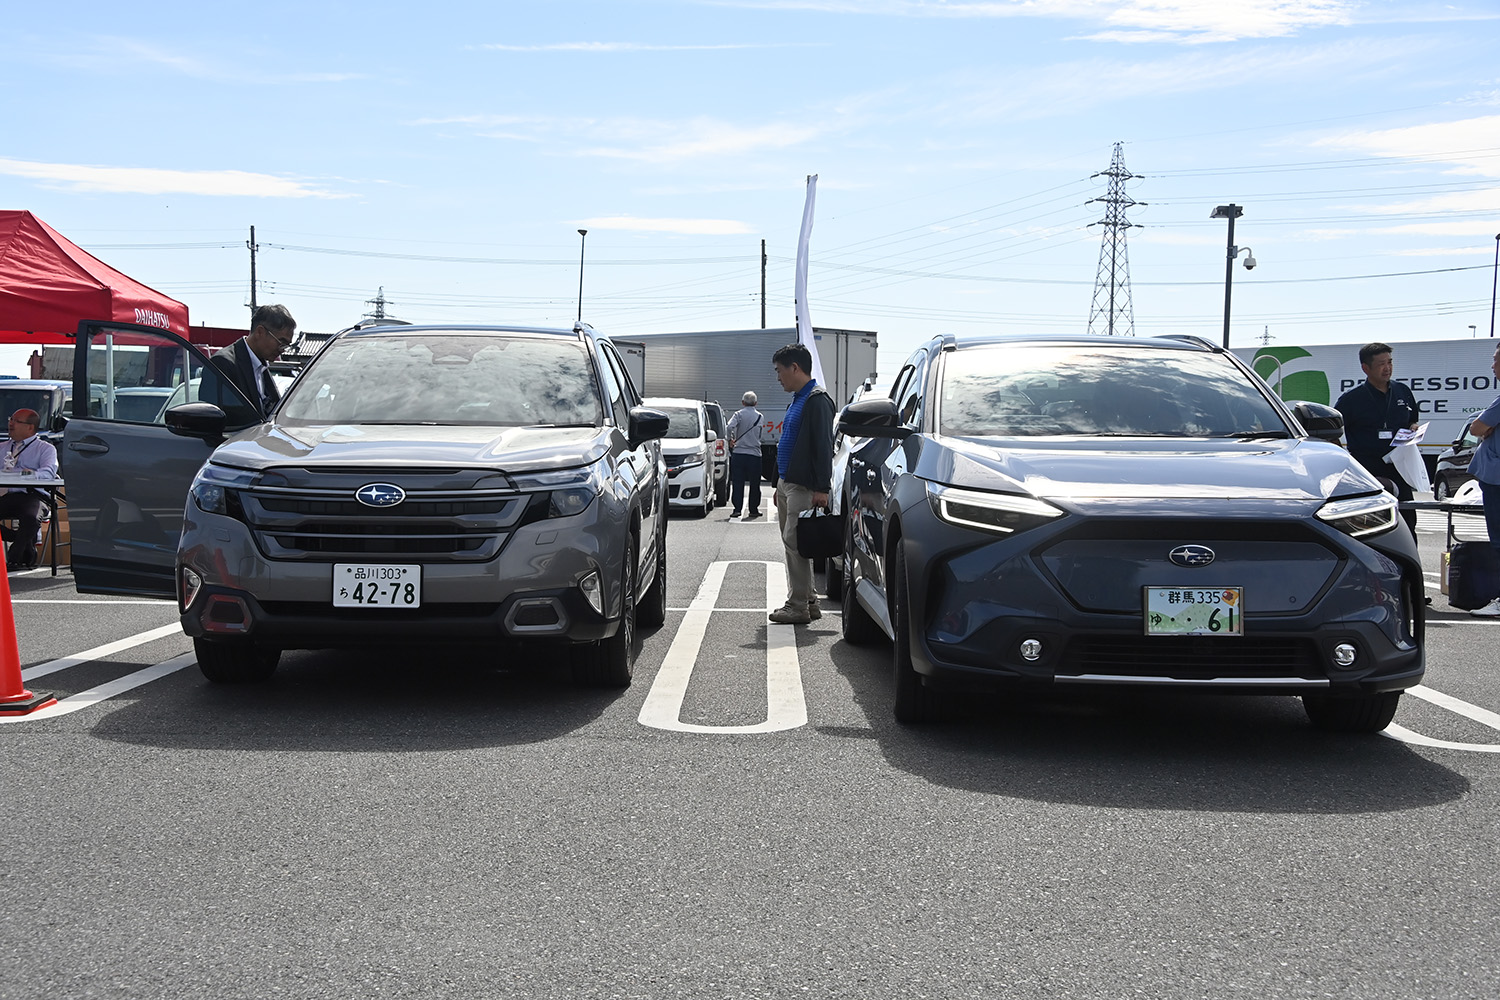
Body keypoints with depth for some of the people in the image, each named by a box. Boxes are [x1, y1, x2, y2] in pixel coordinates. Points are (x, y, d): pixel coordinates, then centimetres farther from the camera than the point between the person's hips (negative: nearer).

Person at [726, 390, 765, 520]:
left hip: (738, 453, -1)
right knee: (754, 484, 9)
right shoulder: (760, 416, 6)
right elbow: (760, 434, 14)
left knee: (737, 482, 2)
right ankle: (753, 509, 11)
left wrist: (731, 440, -4)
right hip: (755, 454, 1)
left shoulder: (739, 414, -3)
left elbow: (729, 428, -19)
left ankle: (737, 508, -3)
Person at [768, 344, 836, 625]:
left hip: (803, 486, -10)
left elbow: (824, 447, -19)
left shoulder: (817, 401, -13)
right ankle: (808, 602, 17)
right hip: (787, 484, 10)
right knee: (793, 544, 11)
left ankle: (798, 606, -7)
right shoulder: (797, 400, 19)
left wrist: (822, 489, -23)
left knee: (794, 542, -10)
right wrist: (779, 485, 24)